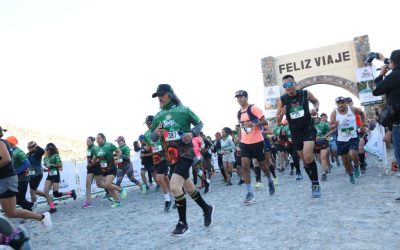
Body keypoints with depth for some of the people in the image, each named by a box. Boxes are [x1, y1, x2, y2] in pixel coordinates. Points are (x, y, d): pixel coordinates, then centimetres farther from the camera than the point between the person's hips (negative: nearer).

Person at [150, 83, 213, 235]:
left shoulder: (183, 110, -5)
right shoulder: (158, 116, 7)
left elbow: (199, 123, 4)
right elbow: (153, 138, 12)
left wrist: (192, 133, -16)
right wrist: (156, 133, -11)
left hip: (185, 153, -6)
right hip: (170, 156, 6)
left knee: (174, 186, -19)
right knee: (187, 187, 18)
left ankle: (182, 223, -1)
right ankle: (207, 209, 41)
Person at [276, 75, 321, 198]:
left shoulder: (306, 94, -8)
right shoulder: (282, 100, -7)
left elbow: (316, 101, 16)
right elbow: (278, 120, -3)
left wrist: (316, 109, -6)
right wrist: (281, 114, -25)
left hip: (308, 129, -2)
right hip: (295, 133, 3)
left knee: (308, 157, -21)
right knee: (305, 160, 12)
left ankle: (316, 184, -3)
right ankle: (314, 183, 32)